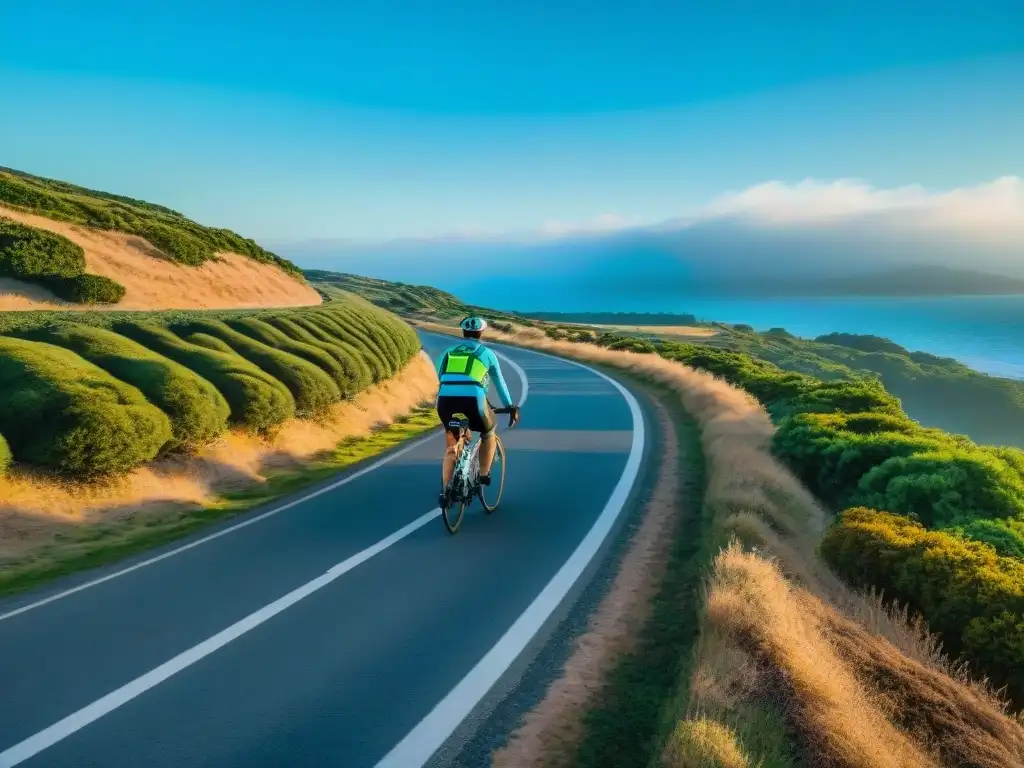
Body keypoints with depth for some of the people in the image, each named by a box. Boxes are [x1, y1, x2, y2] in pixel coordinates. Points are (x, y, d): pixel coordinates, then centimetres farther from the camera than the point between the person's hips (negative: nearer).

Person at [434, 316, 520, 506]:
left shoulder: (449, 352, 25)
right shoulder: (486, 353, 18)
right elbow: (500, 382, 27)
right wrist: (510, 406, 39)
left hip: (445, 401, 3)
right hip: (472, 401, -3)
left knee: (451, 446, 22)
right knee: (488, 433, 29)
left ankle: (445, 492, 15)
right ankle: (484, 475, 29)